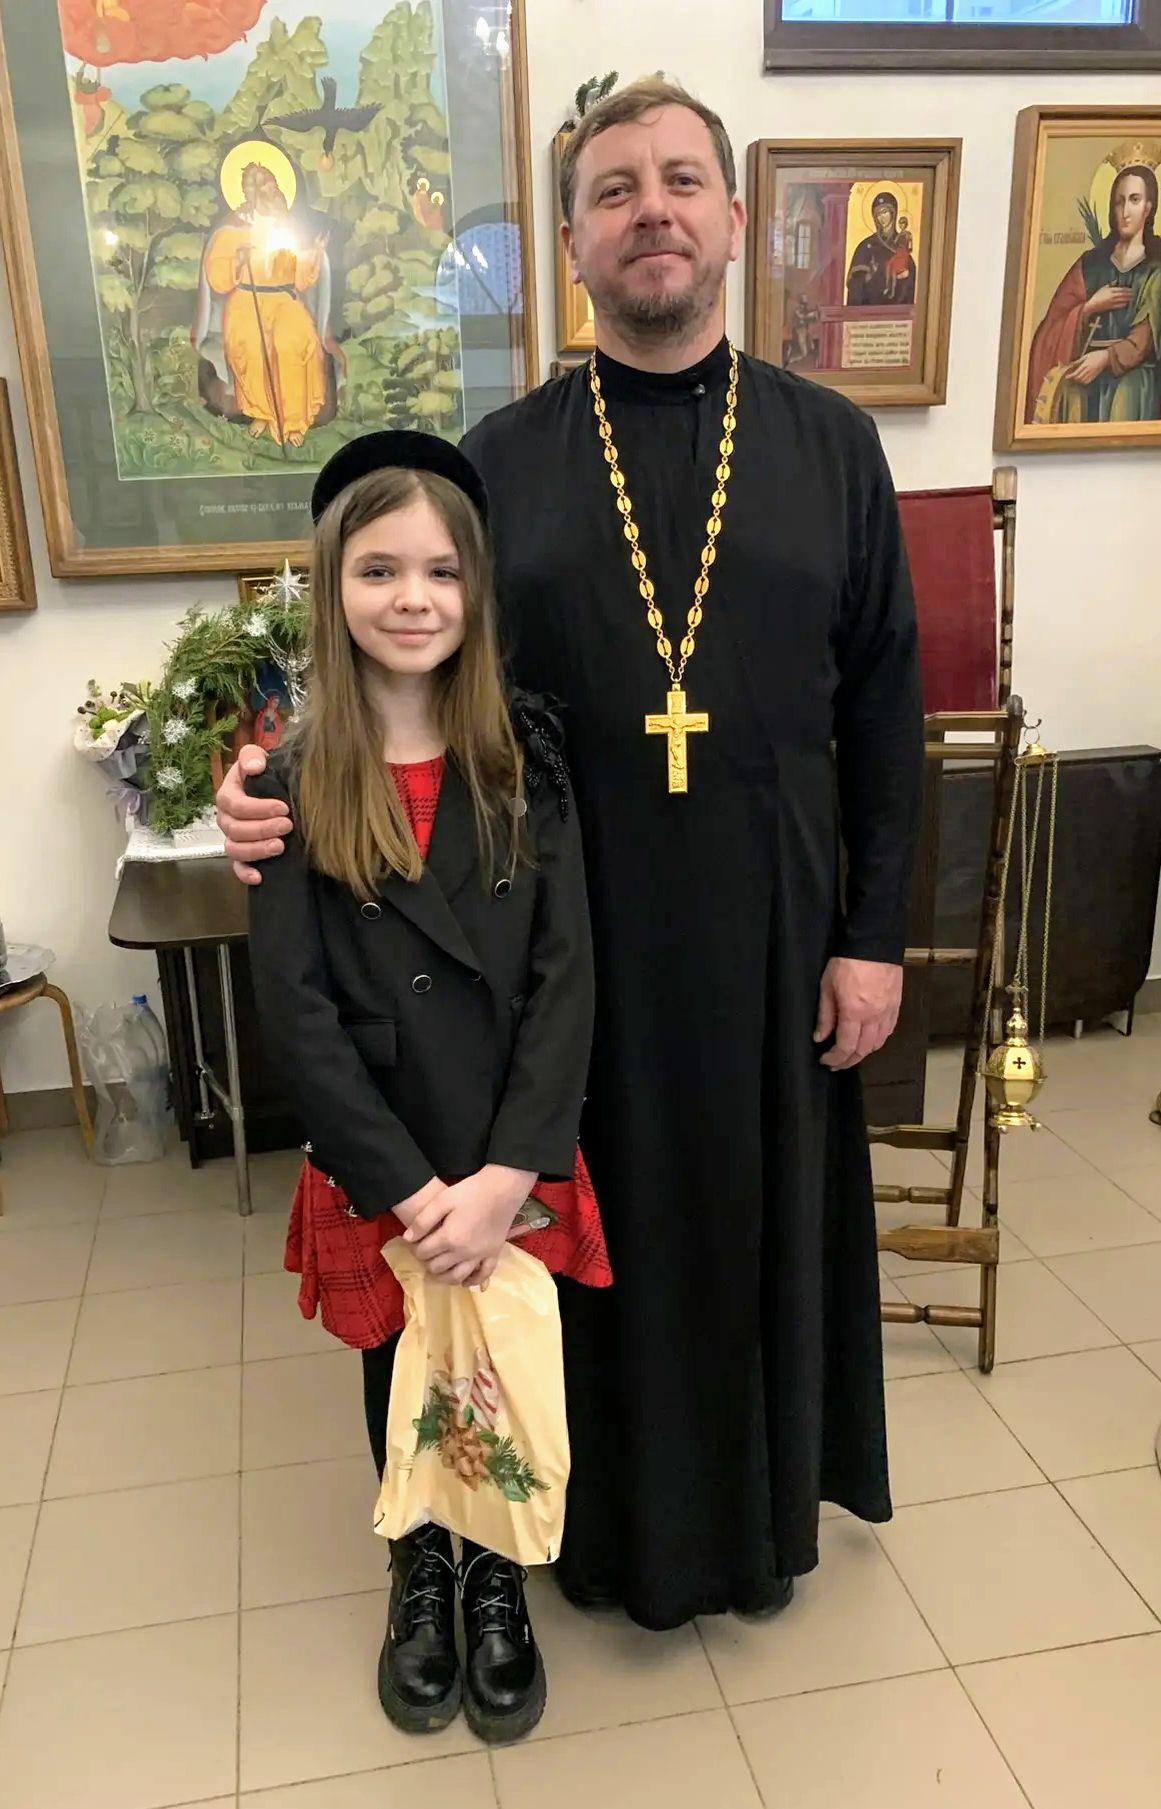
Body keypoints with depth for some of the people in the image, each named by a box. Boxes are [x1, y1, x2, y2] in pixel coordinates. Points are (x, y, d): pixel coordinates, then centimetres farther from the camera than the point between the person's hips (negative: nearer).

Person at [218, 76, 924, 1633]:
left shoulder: (830, 442, 2)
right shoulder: (499, 460, 1)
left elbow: (883, 710, 2)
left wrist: (874, 933, -2)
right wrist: (300, 795, -15)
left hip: (771, 929, 1)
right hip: (577, 933, 0)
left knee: (767, 1211, 15)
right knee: (606, 1228, 14)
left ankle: (766, 1506, 43)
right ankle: (624, 1521, 40)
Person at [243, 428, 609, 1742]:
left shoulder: (522, 754, -5)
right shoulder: (296, 780, -7)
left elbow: (566, 972, -9)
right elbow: (293, 1005, -10)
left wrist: (507, 1175, -18)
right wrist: (412, 1190, -16)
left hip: (515, 1161, 1)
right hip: (373, 1170, 0)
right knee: (400, 1371, 12)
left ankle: (498, 1578, 36)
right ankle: (420, 1574, 42)